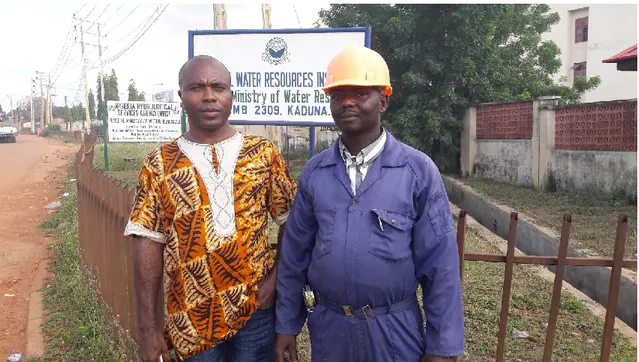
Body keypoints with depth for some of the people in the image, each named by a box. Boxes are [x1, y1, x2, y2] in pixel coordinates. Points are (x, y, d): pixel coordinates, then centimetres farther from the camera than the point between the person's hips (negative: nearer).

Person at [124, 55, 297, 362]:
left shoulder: (264, 153, -1)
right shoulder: (160, 164, -2)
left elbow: (290, 222, 4)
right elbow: (149, 244, -4)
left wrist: (278, 276, -8)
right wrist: (148, 326, -7)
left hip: (256, 308, 1)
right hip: (192, 317, 0)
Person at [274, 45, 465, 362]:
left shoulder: (418, 170, -10)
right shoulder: (313, 171, -1)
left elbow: (440, 263, -9)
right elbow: (295, 253, 3)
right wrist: (286, 324, 5)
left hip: (394, 329, -2)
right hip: (327, 326, 3)